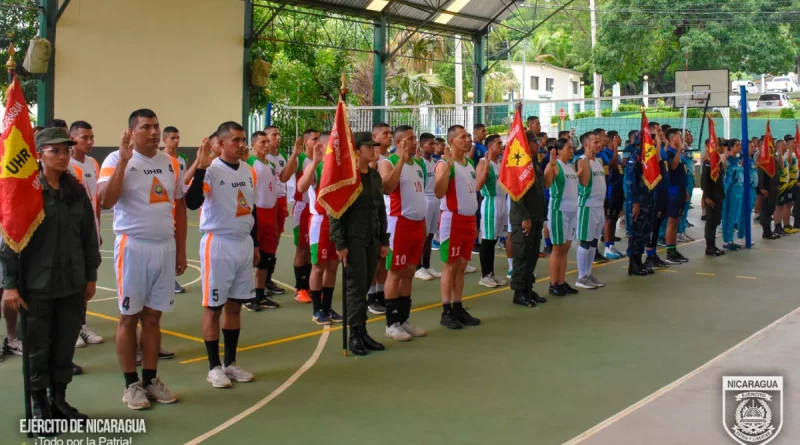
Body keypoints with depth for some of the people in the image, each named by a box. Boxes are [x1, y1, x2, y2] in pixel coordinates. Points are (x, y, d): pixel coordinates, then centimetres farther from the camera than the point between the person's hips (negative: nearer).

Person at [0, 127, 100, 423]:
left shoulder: (77, 191, 5)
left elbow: (89, 236, 10)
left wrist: (91, 276, 10)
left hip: (72, 283, 4)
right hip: (37, 285, -4)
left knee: (66, 344, 11)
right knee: (38, 346, 8)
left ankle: (59, 399, 27)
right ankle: (40, 404, 23)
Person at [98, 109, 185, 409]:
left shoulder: (170, 163, 9)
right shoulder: (116, 159, -7)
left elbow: (179, 209, 14)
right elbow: (105, 201, -22)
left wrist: (181, 250, 10)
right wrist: (124, 161, -23)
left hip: (165, 247, 5)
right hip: (133, 247, -4)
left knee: (153, 316, 11)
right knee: (129, 316, 5)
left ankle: (151, 379, 21)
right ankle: (131, 384, 15)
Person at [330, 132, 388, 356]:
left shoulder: (375, 176, 12)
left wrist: (384, 240, 13)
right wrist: (339, 243, -16)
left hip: (372, 239, 6)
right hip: (353, 239, -6)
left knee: (365, 286, 10)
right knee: (356, 286, -3)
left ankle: (363, 332, 17)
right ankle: (355, 335, 6)